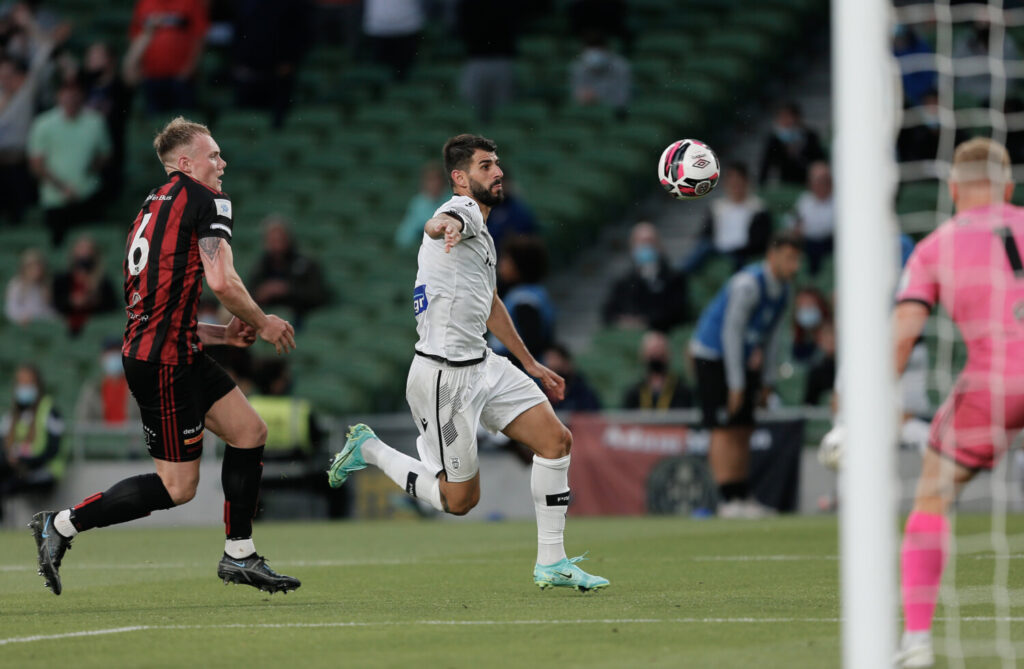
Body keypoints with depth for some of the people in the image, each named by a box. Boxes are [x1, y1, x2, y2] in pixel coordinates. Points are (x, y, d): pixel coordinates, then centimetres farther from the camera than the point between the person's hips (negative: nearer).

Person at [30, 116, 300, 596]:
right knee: (177, 487, -4)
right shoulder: (207, 201, -8)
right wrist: (262, 323, -1)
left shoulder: (153, 208, 20)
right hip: (163, 362, -10)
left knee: (251, 432, 12)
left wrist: (222, 334, 19)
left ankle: (239, 556, 16)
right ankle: (62, 525, 3)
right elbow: (222, 282, -18)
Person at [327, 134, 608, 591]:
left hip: (481, 365, 9)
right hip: (443, 377, -9)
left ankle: (551, 563, 3)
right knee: (460, 499, -3)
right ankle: (369, 450, 18)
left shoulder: (481, 235, 18)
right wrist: (446, 227, -64)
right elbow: (438, 224, -39)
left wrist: (531, 364, 35)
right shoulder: (464, 210, -12)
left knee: (555, 439, -2)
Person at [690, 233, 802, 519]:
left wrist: (767, 380, 11)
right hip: (713, 356, -8)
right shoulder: (748, 284, -23)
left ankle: (743, 496, 9)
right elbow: (731, 333, -22)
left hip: (743, 359, 8)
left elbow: (771, 335, 13)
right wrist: (736, 384, -20)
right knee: (724, 430, -11)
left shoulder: (782, 289, 3)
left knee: (743, 431, 6)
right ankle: (728, 501, -11)